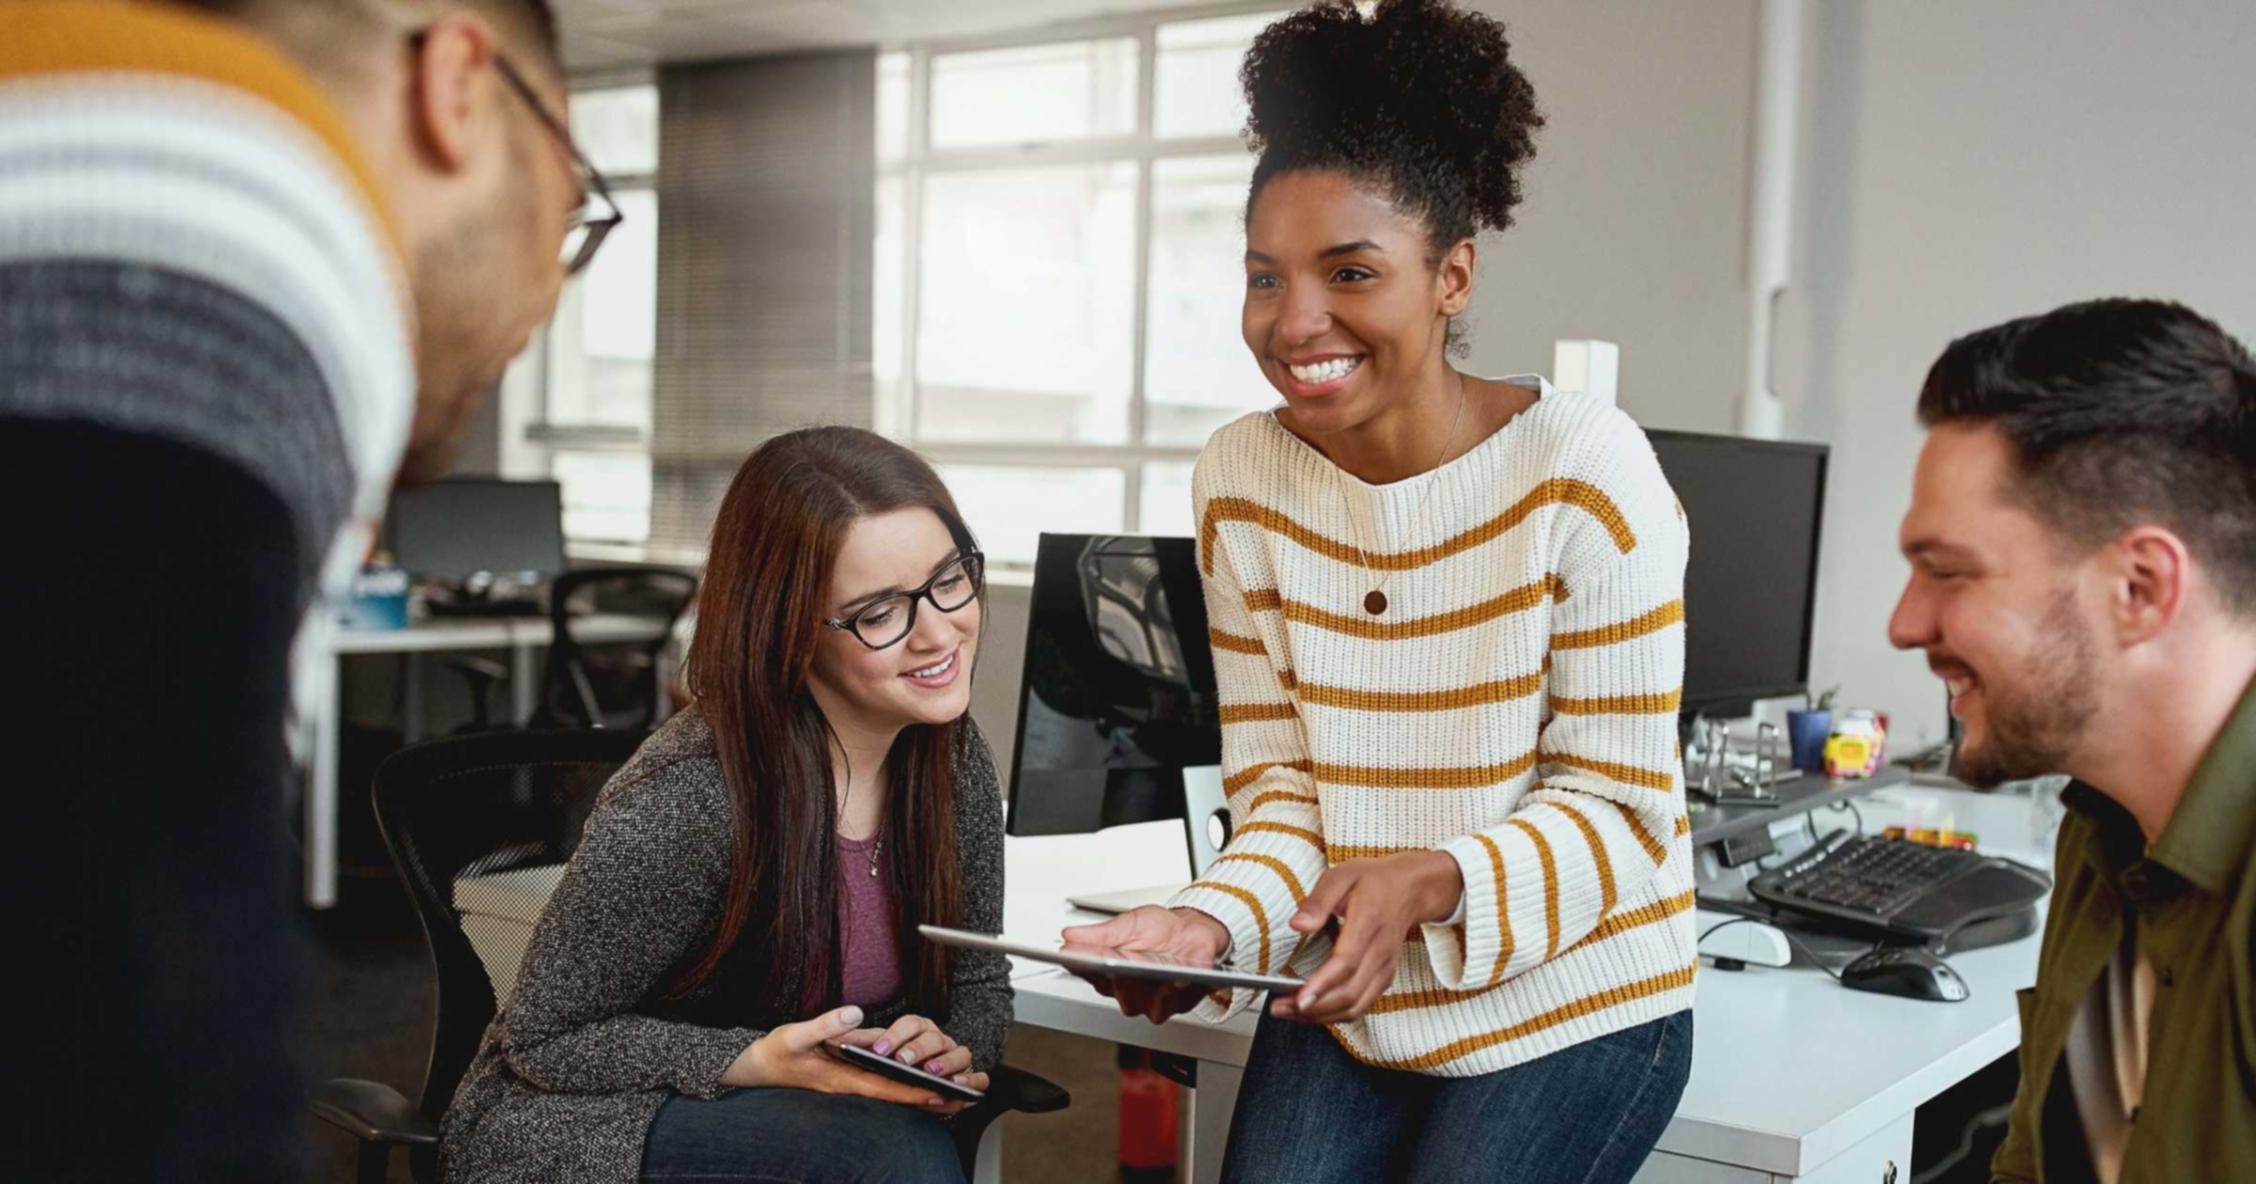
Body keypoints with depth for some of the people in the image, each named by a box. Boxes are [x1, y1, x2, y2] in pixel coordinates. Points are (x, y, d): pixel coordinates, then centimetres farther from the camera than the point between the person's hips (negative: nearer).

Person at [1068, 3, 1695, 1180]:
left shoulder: (1584, 470, -16)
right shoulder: (1241, 480, -4)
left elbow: (1620, 805, -13)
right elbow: (1280, 787, -2)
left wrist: (1430, 884, -30)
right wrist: (1213, 923, -23)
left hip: (1567, 1009, -3)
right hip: (1345, 1003, 3)